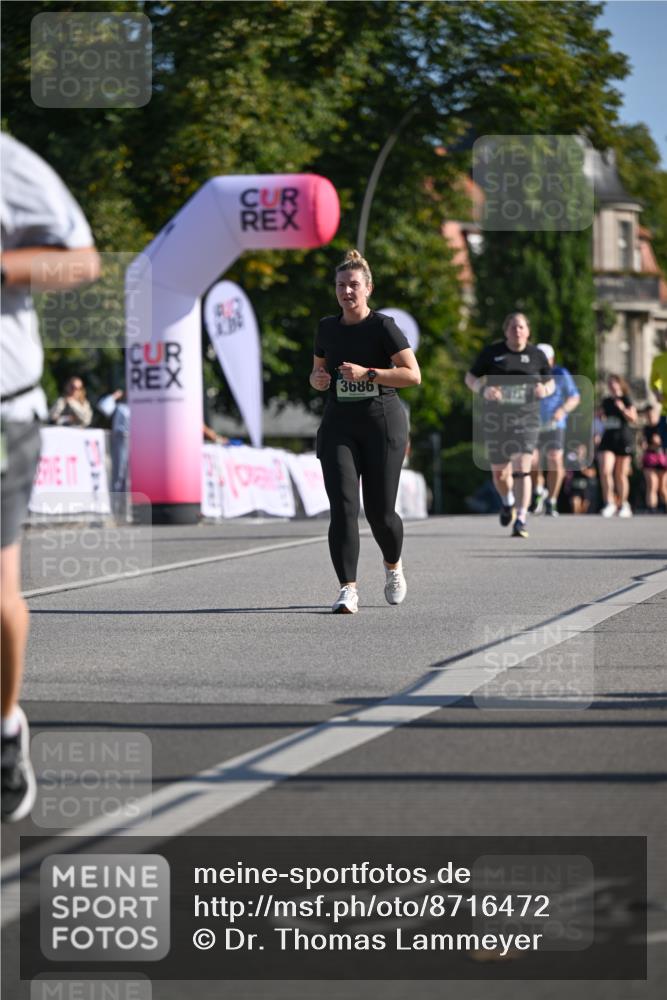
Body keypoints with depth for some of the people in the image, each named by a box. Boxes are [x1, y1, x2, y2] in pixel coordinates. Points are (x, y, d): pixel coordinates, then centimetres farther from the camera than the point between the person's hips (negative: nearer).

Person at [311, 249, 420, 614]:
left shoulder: (383, 327, -7)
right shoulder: (327, 328, 9)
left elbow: (413, 375, -13)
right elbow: (318, 371, 22)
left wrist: (367, 373, -22)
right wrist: (317, 379, -2)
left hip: (381, 422, -3)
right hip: (338, 423, 3)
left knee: (380, 512, 1)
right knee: (343, 506, -12)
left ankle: (393, 566, 33)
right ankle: (348, 590, -14)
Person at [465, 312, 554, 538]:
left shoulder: (536, 355, 5)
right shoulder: (491, 352, 3)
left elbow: (550, 383, 15)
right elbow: (470, 378, 8)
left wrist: (545, 390, -9)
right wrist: (483, 390, -13)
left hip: (525, 417, -1)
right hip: (496, 418, 1)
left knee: (522, 469, -15)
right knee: (499, 472, 11)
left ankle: (521, 520, -15)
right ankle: (508, 502, 43)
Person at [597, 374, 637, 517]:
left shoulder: (626, 400, 0)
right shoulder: (605, 401, 13)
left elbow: (633, 418, -5)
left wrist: (622, 409, -17)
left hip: (623, 440, -3)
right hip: (607, 439, 3)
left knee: (621, 474, 4)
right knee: (605, 471, -15)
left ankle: (623, 504, 17)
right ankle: (609, 503, -8)